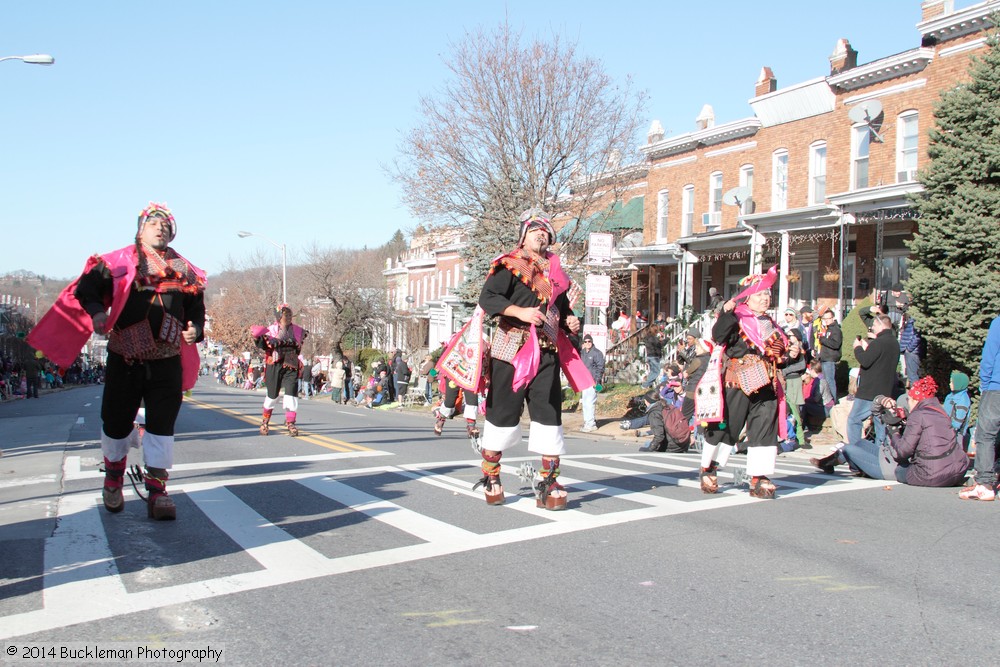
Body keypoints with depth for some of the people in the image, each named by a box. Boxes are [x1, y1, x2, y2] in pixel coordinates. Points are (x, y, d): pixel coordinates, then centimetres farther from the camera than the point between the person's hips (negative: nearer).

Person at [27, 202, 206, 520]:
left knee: (162, 424, -4)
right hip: (123, 360, -1)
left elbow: (196, 309, 16)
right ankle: (113, 477, 34)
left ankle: (156, 491, 1)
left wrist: (195, 329, -5)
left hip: (166, 362, 1)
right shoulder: (117, 263, 2)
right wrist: (96, 312, -19)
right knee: (116, 423, 8)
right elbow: (86, 289, 0)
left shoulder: (184, 271, 10)